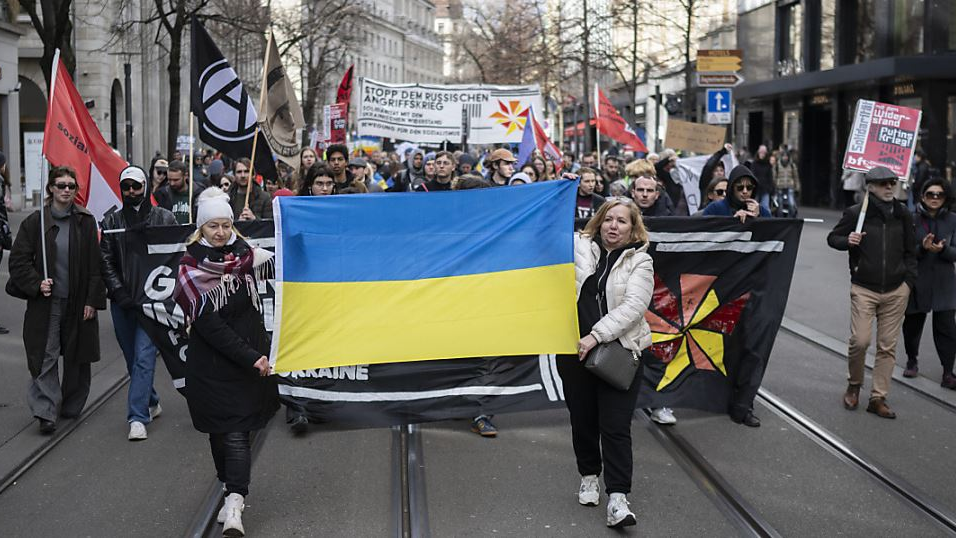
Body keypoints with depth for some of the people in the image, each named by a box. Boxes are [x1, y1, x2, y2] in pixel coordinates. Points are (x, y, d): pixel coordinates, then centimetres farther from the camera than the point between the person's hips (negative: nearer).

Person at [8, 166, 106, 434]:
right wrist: (36, 283, -14)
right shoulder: (35, 222, 0)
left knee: (77, 357, 10)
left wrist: (93, 300, -4)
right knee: (45, 357, -8)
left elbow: (95, 264, 2)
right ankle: (46, 412, -8)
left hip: (78, 302, 1)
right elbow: (18, 261, 2)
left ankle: (72, 405, 26)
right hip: (45, 302, -1)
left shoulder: (85, 221, 2)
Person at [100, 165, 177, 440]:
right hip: (122, 302, 3)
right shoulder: (111, 221, 7)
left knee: (144, 356, -11)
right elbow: (106, 261, 4)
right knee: (132, 359, 12)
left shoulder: (164, 218, 2)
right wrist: (120, 293, -8)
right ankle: (151, 403, 31)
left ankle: (138, 417, -12)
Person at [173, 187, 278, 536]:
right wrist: (250, 358, -17)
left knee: (236, 431, -1)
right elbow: (209, 325, -13)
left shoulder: (246, 255, 3)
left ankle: (234, 502, 0)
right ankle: (233, 492, 14)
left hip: (250, 359, 1)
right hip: (212, 364, -1)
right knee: (224, 431, 6)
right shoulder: (191, 268, -6)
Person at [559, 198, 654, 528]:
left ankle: (617, 499, -7)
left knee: (615, 426, -7)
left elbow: (633, 306, -11)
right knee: (582, 419, 13)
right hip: (574, 350, 3)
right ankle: (589, 476, 34)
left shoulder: (640, 262, 1)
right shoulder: (578, 247, 8)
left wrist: (596, 336, -20)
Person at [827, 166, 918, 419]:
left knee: (888, 346, 4)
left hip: (896, 291, 3)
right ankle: (854, 385, 17)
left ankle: (878, 398, 12)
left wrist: (909, 280, 5)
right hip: (864, 289, -3)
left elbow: (910, 251, 14)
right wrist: (847, 241, -16)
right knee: (860, 340, -11)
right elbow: (832, 237, 6)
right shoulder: (856, 213, -4)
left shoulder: (902, 215, 6)